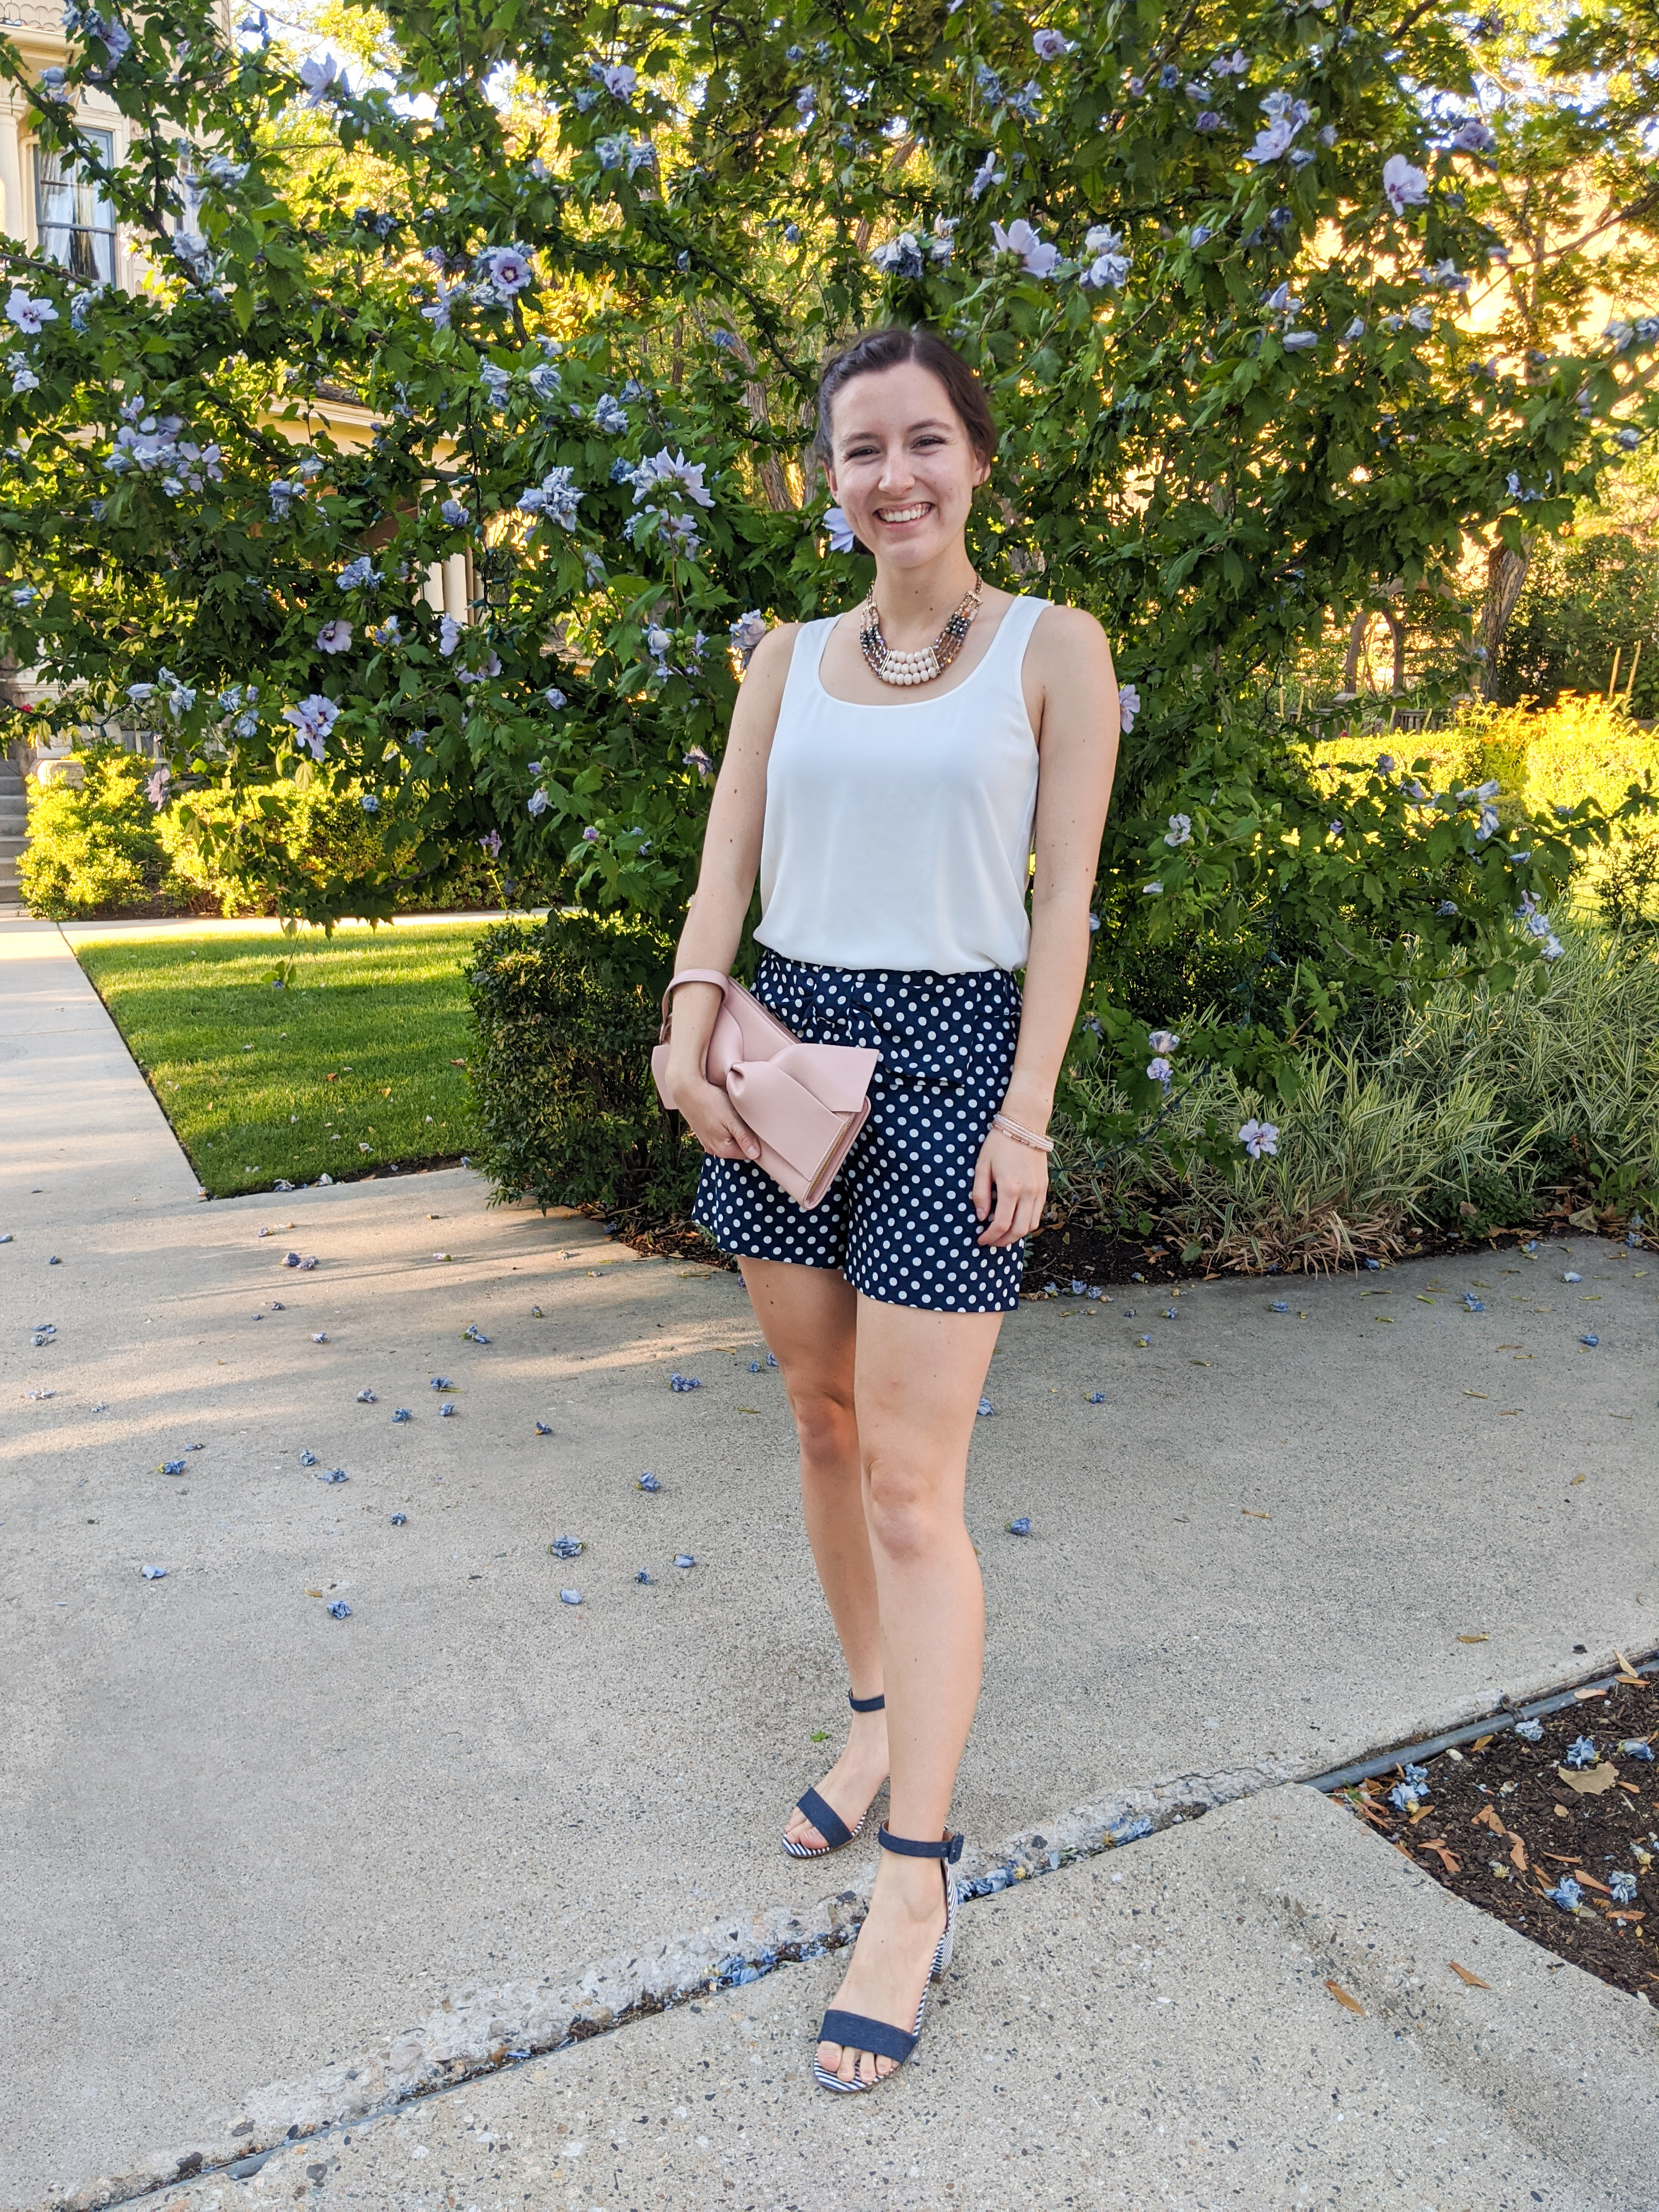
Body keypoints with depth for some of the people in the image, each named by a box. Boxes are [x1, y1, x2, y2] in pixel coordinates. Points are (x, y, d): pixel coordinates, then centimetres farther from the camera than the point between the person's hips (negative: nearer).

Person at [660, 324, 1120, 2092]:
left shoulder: (1050, 650, 2)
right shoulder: (788, 660, 13)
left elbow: (1062, 899, -3)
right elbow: (726, 864, 8)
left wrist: (1026, 1113, -10)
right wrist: (690, 1032, -8)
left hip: (948, 1057, -4)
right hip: (787, 1049, 5)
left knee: (911, 1481, -6)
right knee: (824, 1423, 13)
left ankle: (915, 1885, 5)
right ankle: (875, 1717, 35)